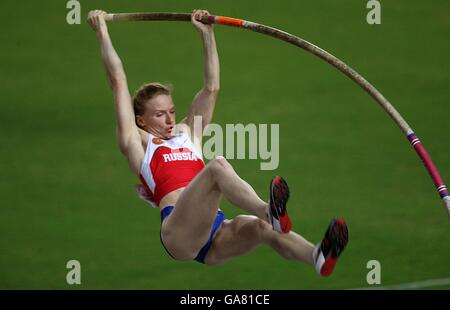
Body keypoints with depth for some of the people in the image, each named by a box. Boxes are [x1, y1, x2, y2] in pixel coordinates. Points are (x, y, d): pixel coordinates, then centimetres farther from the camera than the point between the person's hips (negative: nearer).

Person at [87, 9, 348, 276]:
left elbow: (211, 88, 37)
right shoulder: (138, 143, 21)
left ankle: (318, 258, -58)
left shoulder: (187, 134, 35)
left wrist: (207, 33, 37)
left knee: (261, 227, -28)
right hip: (179, 232, -5)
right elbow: (119, 82, 20)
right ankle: (269, 211, -59)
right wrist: (102, 32, 22)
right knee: (217, 166, -29)